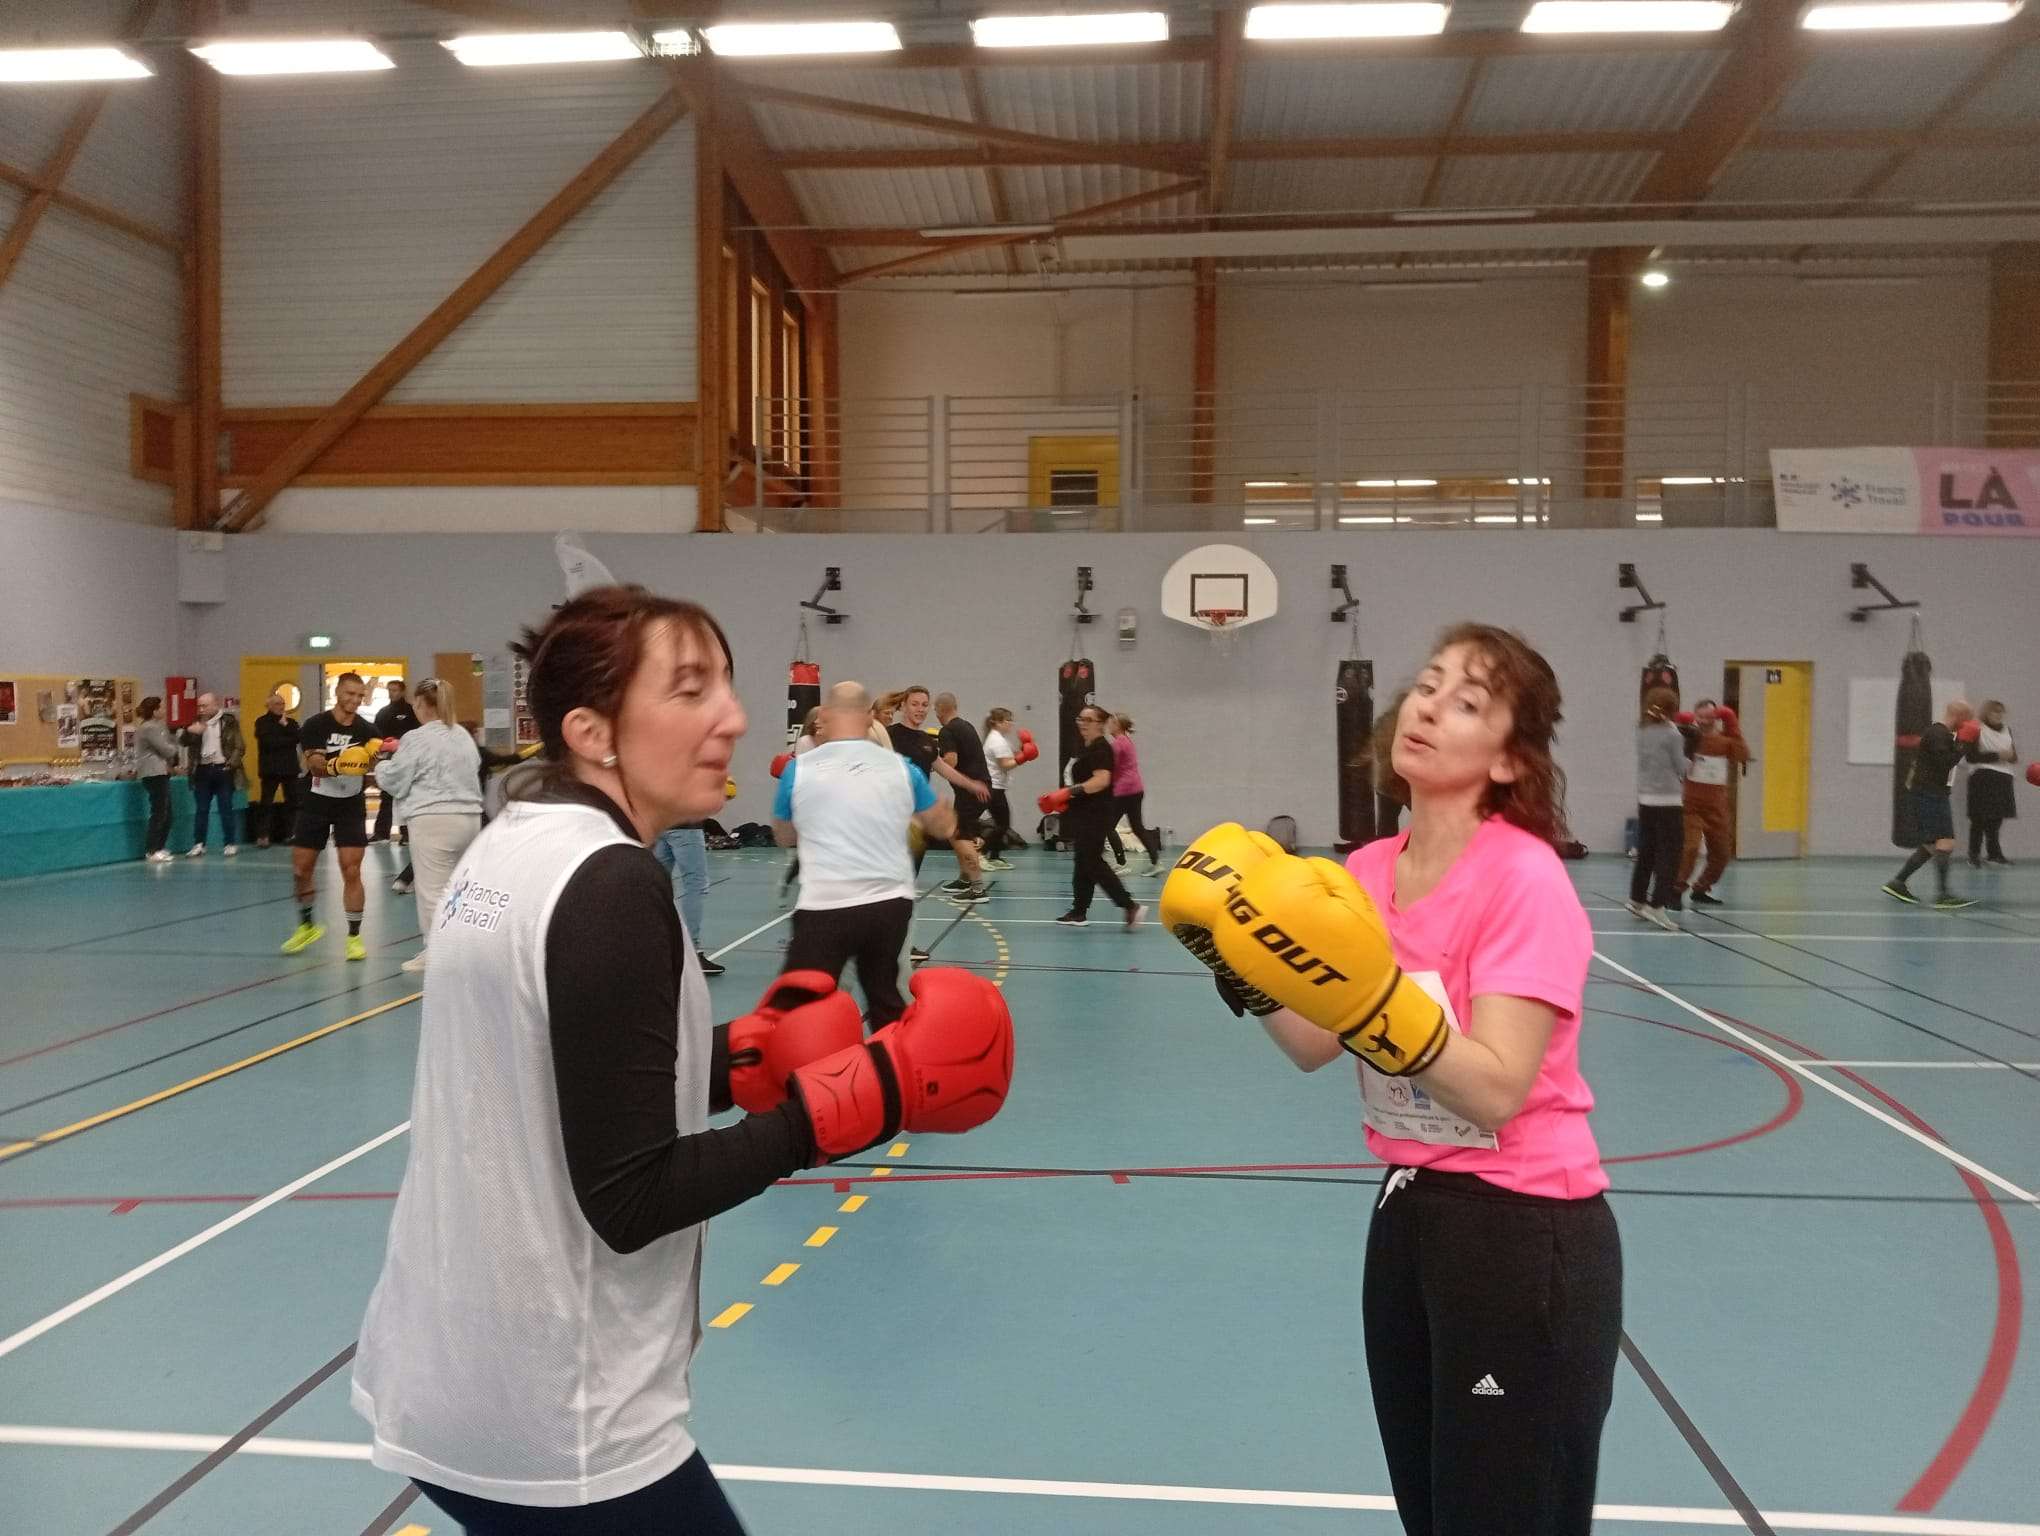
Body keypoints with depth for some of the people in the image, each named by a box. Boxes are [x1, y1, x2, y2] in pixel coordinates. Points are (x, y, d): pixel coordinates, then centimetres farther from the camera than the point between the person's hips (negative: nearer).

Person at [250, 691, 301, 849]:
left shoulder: (290, 722, 13)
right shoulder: (262, 722, 0)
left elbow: (299, 736, -5)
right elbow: (269, 742, -15)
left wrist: (286, 726, -11)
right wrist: (288, 740, -8)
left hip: (290, 768, 4)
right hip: (270, 768, -4)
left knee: (292, 801, 5)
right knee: (266, 802, -3)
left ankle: (291, 833, 12)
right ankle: (262, 835, -2)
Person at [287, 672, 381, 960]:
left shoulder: (367, 730, -2)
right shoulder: (316, 725, -7)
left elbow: (375, 769, 0)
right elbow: (314, 763, -17)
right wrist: (335, 766, -37)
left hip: (351, 806, 0)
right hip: (316, 803, 0)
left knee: (351, 871, -6)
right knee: (300, 868, 6)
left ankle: (354, 936, 3)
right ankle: (307, 926, 28)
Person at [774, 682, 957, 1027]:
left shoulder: (799, 769, -1)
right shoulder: (900, 767, 3)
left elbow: (784, 838, 16)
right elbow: (945, 827, 17)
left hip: (825, 909, -3)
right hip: (891, 904, 4)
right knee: (885, 1000, 22)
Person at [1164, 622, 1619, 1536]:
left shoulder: (1524, 880, -19)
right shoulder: (1369, 871, 1)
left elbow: (1496, 1092, -26)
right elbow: (1316, 1048, 2)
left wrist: (1362, 994, -35)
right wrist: (1246, 971, -13)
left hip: (1524, 1237, -7)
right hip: (1409, 1212, 7)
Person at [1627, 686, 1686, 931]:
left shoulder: (1642, 731, 5)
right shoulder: (1671, 733, -11)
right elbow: (1681, 768, -6)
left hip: (1645, 800, 6)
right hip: (1668, 801, -6)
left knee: (1645, 852, 16)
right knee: (1669, 855, -1)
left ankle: (1637, 900, 24)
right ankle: (1657, 905, -6)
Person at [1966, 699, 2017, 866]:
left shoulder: (2007, 730, 13)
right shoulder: (1977, 729, -7)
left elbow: (2013, 755, 19)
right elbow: (1972, 757, -12)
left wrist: (2012, 755, -5)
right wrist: (1997, 755, -16)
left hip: (2003, 778, 6)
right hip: (1982, 778, -6)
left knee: (1997, 817, 7)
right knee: (1979, 818, -6)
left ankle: (1995, 853, 16)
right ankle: (1974, 855, -1)